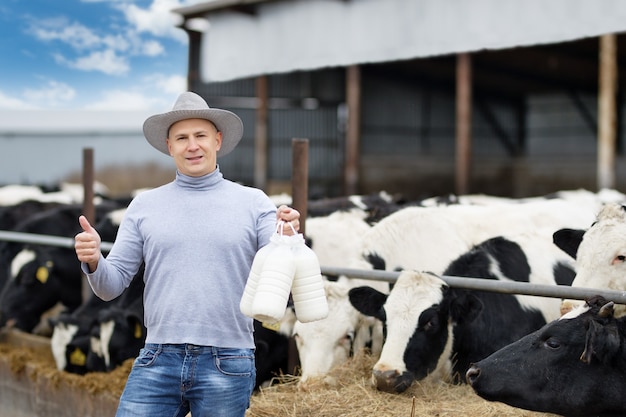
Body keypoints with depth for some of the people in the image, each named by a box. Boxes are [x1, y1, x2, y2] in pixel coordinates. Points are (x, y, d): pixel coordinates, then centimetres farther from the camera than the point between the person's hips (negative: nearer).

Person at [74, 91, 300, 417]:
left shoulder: (253, 203, 4)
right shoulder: (144, 206, 9)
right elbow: (111, 286, 8)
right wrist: (93, 263, -14)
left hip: (226, 365, -1)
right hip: (158, 361, 1)